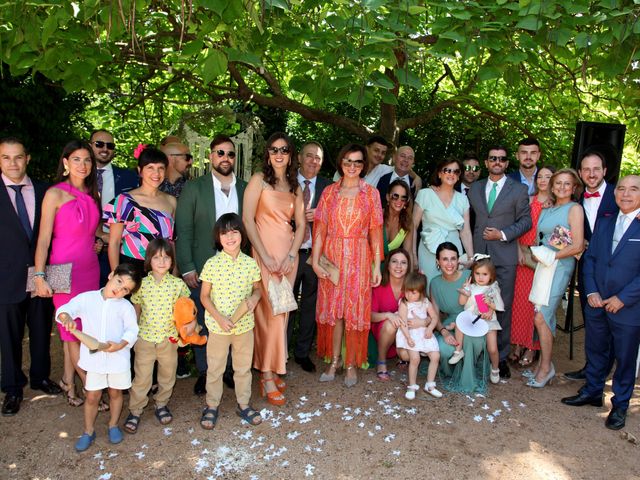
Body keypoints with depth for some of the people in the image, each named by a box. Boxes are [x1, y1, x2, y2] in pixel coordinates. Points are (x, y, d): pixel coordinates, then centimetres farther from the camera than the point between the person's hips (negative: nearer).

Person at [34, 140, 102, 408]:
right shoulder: (55, 194, -8)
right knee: (74, 330, 1)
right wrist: (39, 276, -14)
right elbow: (44, 238, -10)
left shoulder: (92, 194, 9)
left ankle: (69, 382, 23)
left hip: (90, 269, 6)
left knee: (75, 330, 11)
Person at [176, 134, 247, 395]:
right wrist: (186, 267, -8)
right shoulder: (193, 188, 0)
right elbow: (183, 230, -3)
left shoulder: (245, 188, 6)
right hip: (202, 269, -1)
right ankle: (204, 371, 25)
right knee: (202, 323, 8)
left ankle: (229, 369, 25)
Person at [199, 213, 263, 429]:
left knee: (244, 367, 17)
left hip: (244, 325, 2)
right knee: (215, 368, 14)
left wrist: (255, 298, -14)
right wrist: (219, 318, -18)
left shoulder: (250, 263, -5)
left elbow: (257, 288, 9)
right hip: (218, 327, -2)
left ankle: (243, 404, 35)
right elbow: (204, 296, -6)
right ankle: (212, 406, 32)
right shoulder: (212, 264, -11)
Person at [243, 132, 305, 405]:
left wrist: (291, 256, -6)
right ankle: (268, 377, 4)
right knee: (270, 312, -6)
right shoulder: (259, 180, -1)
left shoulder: (295, 187, 13)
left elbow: (301, 225, 9)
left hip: (288, 253, 5)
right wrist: (265, 256, -14)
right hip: (264, 252, -5)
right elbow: (248, 220, -8)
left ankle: (273, 368, 20)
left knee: (282, 311, 8)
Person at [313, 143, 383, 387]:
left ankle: (352, 364, 16)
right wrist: (315, 261, -9)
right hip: (332, 257, 1)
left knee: (355, 310, 3)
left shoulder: (370, 193, 3)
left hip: (359, 259, -1)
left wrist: (377, 265, -5)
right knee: (333, 309, 6)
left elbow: (375, 231, 0)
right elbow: (320, 228, 0)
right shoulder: (329, 192, 5)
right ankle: (334, 361, 19)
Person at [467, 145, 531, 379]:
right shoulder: (475, 188, 13)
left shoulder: (518, 189, 4)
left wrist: (503, 234, -11)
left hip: (504, 256, -2)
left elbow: (525, 220, 2)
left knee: (503, 307, 0)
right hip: (478, 254, 3)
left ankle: (501, 357, 10)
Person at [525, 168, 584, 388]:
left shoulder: (574, 209, -5)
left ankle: (546, 367, 3)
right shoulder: (546, 210, 15)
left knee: (541, 317, -11)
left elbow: (577, 246, -11)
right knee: (546, 317, 10)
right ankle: (543, 365, 19)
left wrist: (549, 257, -10)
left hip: (560, 267, -6)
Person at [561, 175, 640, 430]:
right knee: (596, 351, 18)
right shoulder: (604, 223, 8)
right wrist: (591, 291, -3)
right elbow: (590, 257, 8)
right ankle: (592, 391, 36)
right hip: (597, 303, 5)